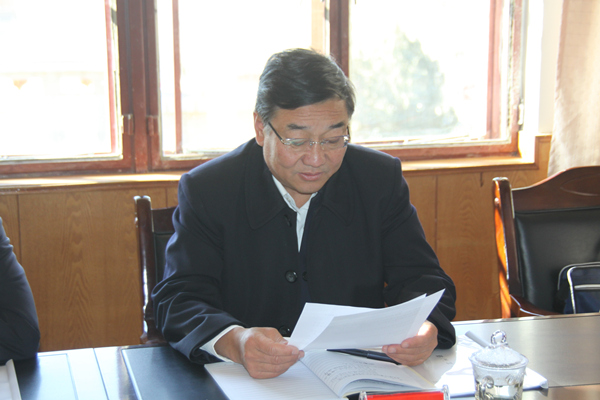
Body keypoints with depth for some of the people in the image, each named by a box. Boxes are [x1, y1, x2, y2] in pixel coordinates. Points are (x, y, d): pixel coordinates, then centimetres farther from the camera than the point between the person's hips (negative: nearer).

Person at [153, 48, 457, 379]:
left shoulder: (382, 180, 1)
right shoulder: (205, 191, -6)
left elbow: (419, 279, 2)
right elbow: (178, 299, -12)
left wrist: (425, 328, -23)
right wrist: (234, 342, -34)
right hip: (243, 385, -2)